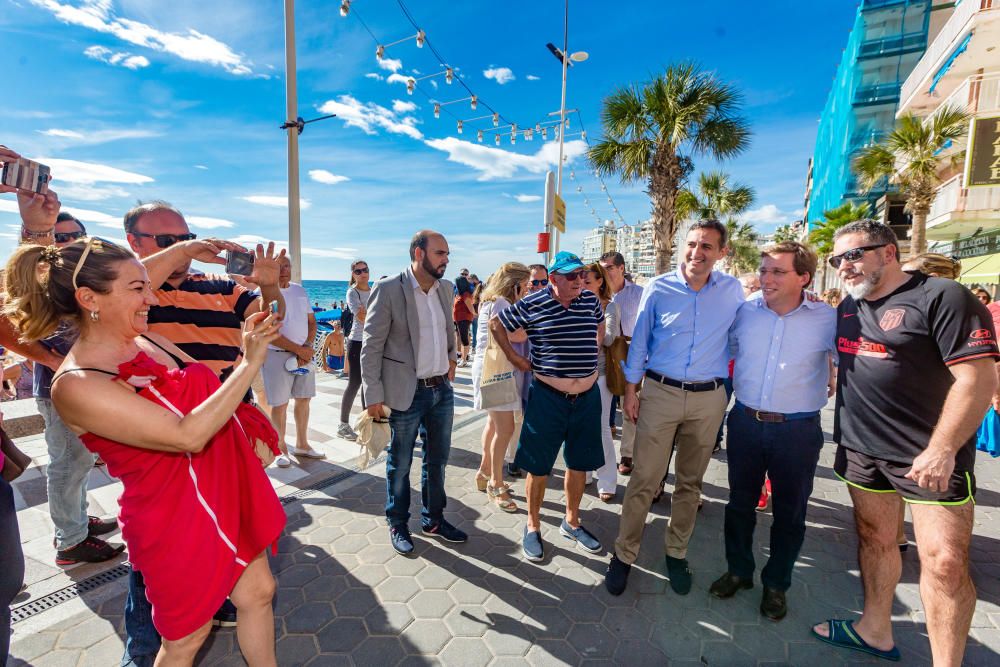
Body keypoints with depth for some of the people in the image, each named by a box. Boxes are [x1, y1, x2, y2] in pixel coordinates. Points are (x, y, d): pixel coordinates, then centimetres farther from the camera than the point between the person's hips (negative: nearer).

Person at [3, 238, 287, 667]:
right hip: (179, 521, -6)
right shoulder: (76, 386, -22)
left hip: (230, 494, 7)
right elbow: (188, 436, -31)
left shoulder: (148, 338, 0)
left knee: (258, 591, 20)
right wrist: (250, 363, -30)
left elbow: (204, 395, 15)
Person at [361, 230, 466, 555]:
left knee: (437, 459, 19)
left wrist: (450, 359, 12)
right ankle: (398, 524, 34)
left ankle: (433, 519, 38)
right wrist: (374, 396, -12)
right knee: (400, 464, 13)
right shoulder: (388, 289, -14)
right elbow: (371, 347, -12)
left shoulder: (445, 288, 4)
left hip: (442, 390, 6)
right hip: (407, 393, -6)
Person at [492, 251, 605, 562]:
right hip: (547, 397, -4)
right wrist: (514, 357, 1)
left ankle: (571, 522, 36)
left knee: (580, 464, 15)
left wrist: (592, 353, 12)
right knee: (538, 466, 6)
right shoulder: (531, 304, -11)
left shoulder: (591, 300, 0)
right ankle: (532, 527, 28)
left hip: (587, 395, 4)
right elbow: (496, 324, 4)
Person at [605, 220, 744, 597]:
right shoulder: (658, 288, -4)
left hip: (709, 399, 2)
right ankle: (624, 554, 19)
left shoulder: (733, 290, 1)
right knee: (644, 480, 2)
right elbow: (639, 342, 1)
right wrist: (630, 391, 1)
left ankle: (676, 553, 34)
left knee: (690, 481, 15)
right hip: (659, 392, -2)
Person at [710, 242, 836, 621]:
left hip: (798, 430, -2)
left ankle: (776, 584, 35)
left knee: (789, 512, 14)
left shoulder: (828, 319, -9)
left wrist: (834, 386, -7)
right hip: (745, 423, 2)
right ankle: (738, 571, 36)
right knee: (740, 502, 15)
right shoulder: (744, 312, -2)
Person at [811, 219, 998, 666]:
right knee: (874, 539, 16)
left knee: (944, 561, -4)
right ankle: (875, 631, 32)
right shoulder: (848, 307, 9)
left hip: (929, 455, -6)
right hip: (860, 448, 6)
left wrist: (942, 449, -22)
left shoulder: (942, 297, -11)